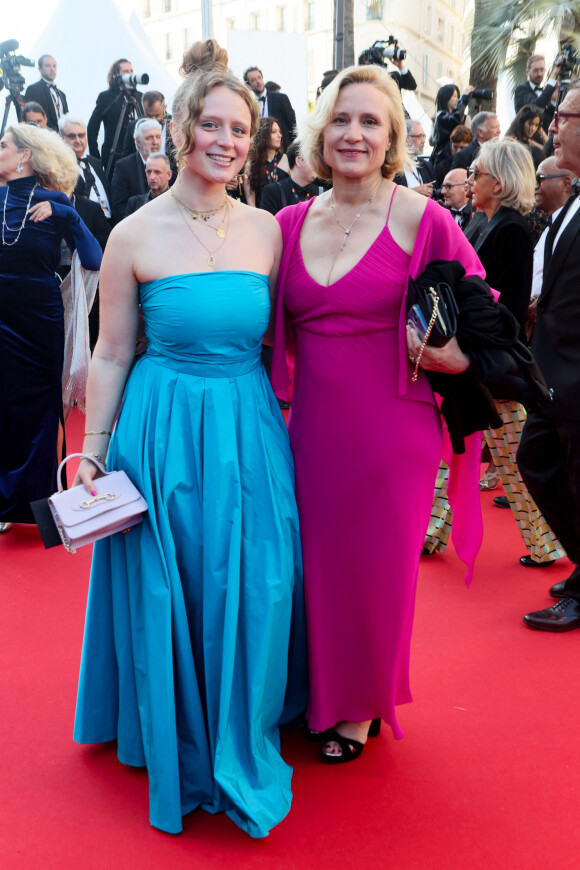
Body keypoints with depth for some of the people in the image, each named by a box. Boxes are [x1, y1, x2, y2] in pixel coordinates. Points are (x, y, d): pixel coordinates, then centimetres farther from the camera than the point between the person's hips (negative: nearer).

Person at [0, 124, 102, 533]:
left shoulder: (54, 203, -3)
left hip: (39, 316, -2)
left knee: (38, 405, 8)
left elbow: (94, 259, -13)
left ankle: (36, 499, 25)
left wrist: (60, 211, -17)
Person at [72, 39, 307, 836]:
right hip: (162, 433, -2)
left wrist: (277, 415, 6)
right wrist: (94, 452, -2)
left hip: (250, 432, 3)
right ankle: (181, 750, 36)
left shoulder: (267, 230, 3)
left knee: (253, 594, 10)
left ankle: (241, 742, 37)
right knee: (169, 597, 11)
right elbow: (111, 355, -1)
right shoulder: (135, 236, -6)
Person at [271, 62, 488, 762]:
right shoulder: (291, 223, 6)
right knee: (315, 565, 14)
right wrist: (278, 398, 3)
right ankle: (321, 692, 40)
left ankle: (363, 707, 36)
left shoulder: (422, 220, -7)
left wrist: (444, 356, -17)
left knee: (376, 571, 10)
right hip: (310, 429, 4)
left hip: (391, 433, -3)